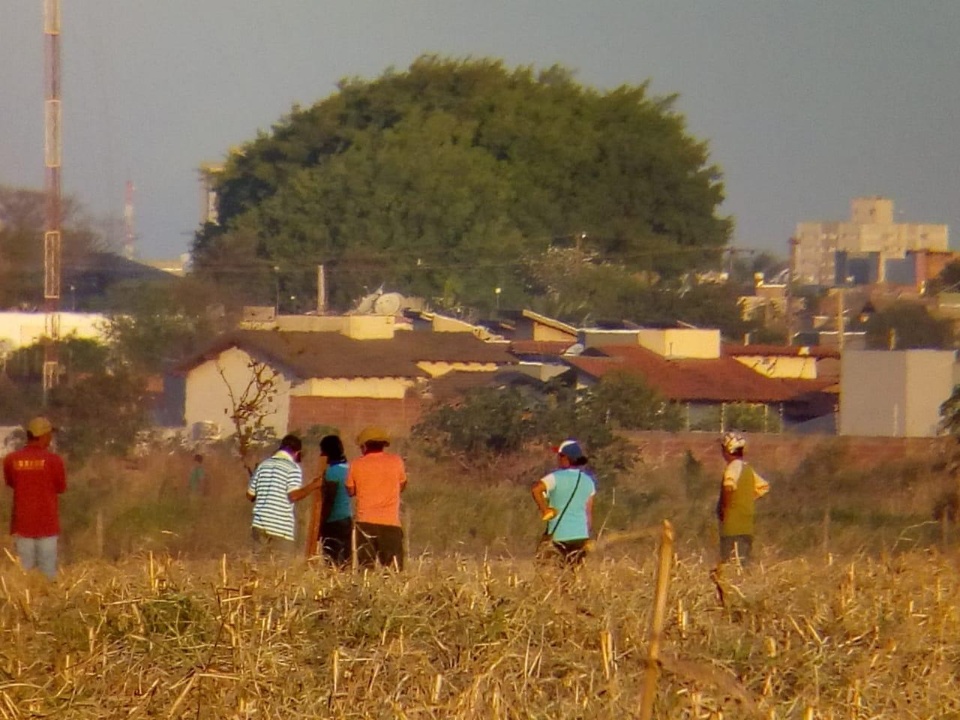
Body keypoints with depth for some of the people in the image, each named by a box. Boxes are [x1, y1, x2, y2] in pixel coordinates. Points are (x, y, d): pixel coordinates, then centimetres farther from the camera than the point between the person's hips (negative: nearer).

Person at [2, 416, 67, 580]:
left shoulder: (11, 460, -2)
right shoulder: (53, 460, -9)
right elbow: (61, 488, 2)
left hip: (22, 524, 2)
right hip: (47, 524, -2)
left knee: (24, 571, 5)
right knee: (48, 572, 2)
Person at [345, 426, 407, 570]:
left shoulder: (357, 465, 1)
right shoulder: (396, 461, 2)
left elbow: (350, 491, 10)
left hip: (365, 522, 0)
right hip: (390, 521, 0)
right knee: (393, 568, 0)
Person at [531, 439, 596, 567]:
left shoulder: (557, 477, -10)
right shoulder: (587, 481, 8)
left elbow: (535, 489, -28)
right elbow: (589, 512, 12)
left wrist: (544, 510, -17)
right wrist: (587, 538, 18)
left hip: (558, 535, -5)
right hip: (581, 535, 5)